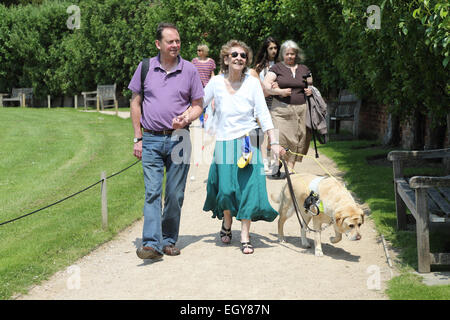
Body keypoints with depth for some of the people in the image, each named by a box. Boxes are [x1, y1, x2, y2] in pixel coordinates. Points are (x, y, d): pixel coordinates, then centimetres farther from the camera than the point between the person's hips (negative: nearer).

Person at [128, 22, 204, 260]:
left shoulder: (189, 70, 4)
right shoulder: (145, 68, 5)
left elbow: (198, 105, 9)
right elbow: (135, 103, 10)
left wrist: (185, 119, -13)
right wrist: (138, 138, 5)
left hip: (178, 140, 1)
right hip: (151, 140, -1)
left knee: (175, 194, 5)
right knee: (152, 192, -9)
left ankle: (169, 240, 18)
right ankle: (151, 243, -16)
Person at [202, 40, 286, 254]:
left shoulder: (252, 82, -3)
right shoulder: (216, 82, -1)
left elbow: (263, 114, -3)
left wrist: (274, 142, -8)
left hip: (248, 142, 0)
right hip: (224, 143, 0)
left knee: (249, 187, -5)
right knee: (226, 189, -4)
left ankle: (245, 237, 5)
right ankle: (226, 223, 26)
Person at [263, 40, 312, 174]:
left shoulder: (304, 69, 18)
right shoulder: (277, 68, 6)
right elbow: (265, 84, -3)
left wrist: (310, 90, 6)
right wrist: (279, 91, -17)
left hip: (300, 109, 3)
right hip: (281, 108, -3)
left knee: (295, 140, 0)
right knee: (280, 137, -14)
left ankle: (290, 169, 5)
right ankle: (277, 165, 1)